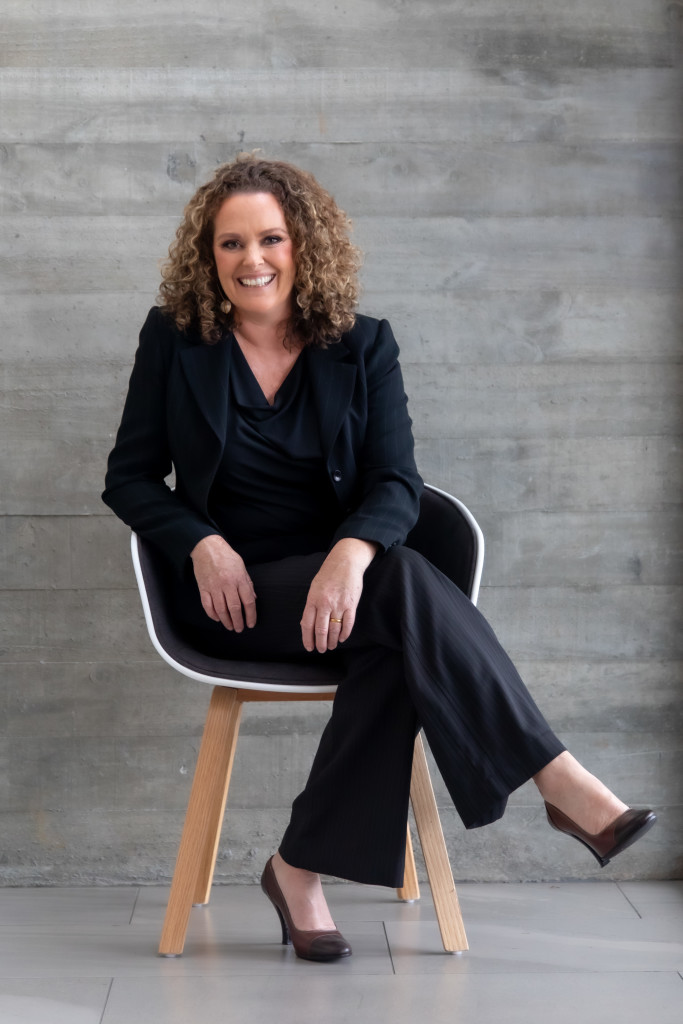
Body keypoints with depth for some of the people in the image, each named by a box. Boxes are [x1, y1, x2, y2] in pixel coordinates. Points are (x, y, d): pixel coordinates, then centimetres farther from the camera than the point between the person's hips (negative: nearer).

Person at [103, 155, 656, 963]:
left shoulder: (362, 346, 6)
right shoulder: (173, 340, 5)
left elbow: (397, 481, -4)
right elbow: (130, 476, 7)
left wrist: (352, 553, -28)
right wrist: (203, 545, -14)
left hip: (337, 578, 3)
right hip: (232, 593, -2)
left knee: (396, 648, -36)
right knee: (404, 587, -32)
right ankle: (559, 782, -32)